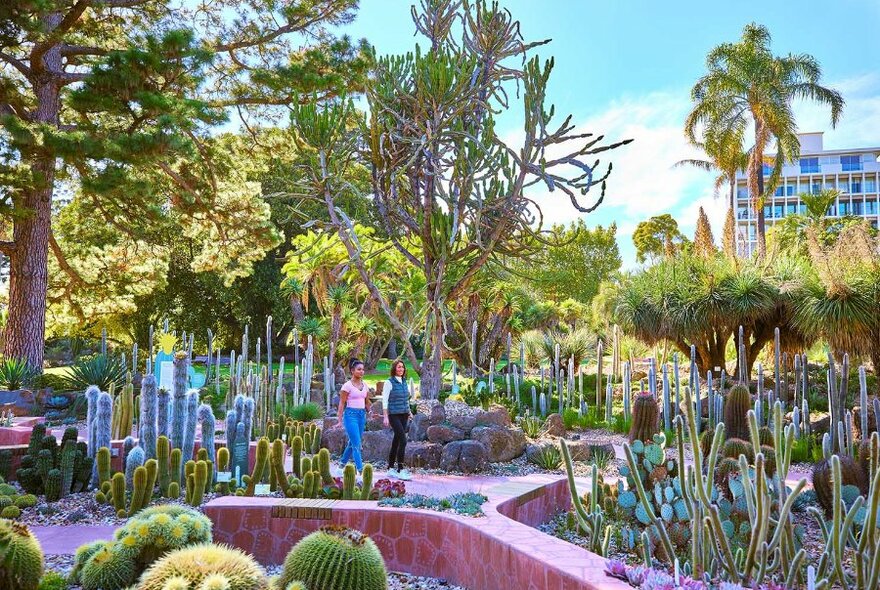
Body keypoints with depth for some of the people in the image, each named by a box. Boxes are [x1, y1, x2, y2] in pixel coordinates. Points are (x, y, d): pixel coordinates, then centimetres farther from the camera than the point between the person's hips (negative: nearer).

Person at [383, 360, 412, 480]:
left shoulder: (404, 382, 11)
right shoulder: (390, 382, -8)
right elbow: (384, 400, -9)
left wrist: (409, 411, 16)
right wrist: (385, 417, -14)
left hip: (404, 415, 7)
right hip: (394, 415, -6)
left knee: (396, 441, 10)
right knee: (403, 440, -15)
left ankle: (390, 469, 18)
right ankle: (400, 470, -12)